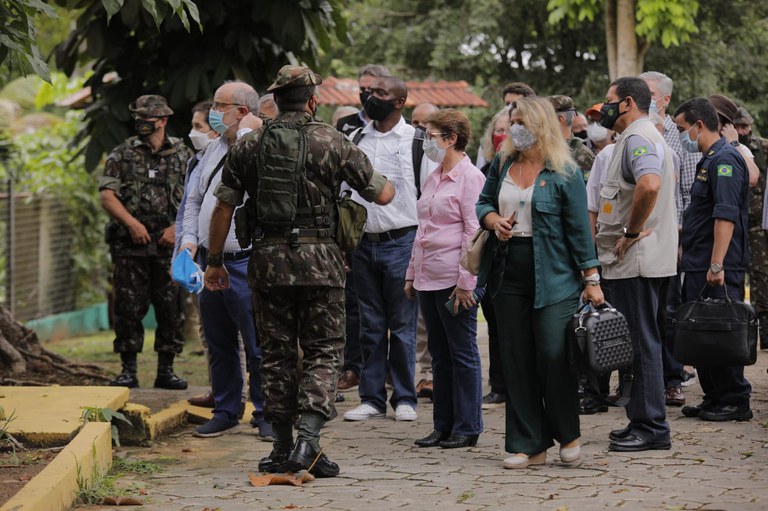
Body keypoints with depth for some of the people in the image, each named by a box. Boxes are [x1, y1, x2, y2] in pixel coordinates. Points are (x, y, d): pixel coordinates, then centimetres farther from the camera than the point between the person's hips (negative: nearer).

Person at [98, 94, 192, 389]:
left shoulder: (183, 157, 8)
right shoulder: (122, 155, 4)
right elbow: (107, 196, -3)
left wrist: (178, 227, -8)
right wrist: (132, 223, -15)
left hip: (169, 244, 1)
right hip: (131, 245, -1)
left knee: (170, 309, 3)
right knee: (128, 308, -2)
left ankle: (166, 371, 11)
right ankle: (128, 371, 5)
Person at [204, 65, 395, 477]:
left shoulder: (248, 145, 6)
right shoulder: (332, 142, -1)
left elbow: (223, 206, 7)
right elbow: (381, 195, 4)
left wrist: (214, 261, 16)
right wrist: (390, 185, 28)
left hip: (267, 260, 3)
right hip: (319, 259, -3)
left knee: (276, 354, 11)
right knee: (323, 351, 4)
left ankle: (283, 448, 15)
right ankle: (308, 440, -12)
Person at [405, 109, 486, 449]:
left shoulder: (469, 177, -10)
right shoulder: (433, 179, 17)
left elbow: (473, 232, -14)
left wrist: (465, 283, -17)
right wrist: (412, 274, 19)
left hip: (454, 279, -9)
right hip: (428, 278, 9)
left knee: (462, 354, -1)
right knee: (439, 354, 12)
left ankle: (467, 428, 5)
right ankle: (443, 426, 17)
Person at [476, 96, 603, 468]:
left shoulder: (563, 173, -5)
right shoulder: (503, 163, 10)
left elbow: (579, 228, -5)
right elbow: (484, 202, 21)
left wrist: (591, 279, -7)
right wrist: (494, 219, -3)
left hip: (552, 277, -5)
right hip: (509, 275, 5)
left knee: (553, 355, -9)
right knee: (516, 361, 4)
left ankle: (568, 435, 12)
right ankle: (527, 445, 10)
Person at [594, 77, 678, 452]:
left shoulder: (637, 137, -14)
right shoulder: (644, 136, 20)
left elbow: (649, 184, -34)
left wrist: (631, 232, -23)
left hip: (635, 261, -11)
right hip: (632, 261, 11)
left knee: (641, 341, -7)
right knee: (638, 341, 14)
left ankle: (651, 427, -4)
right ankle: (643, 421, 20)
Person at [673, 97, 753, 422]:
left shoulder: (724, 160, -14)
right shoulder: (709, 160, 18)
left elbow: (726, 216, -22)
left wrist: (717, 264, -26)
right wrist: (690, 256, 21)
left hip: (718, 270, -10)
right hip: (699, 266, 10)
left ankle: (735, 402, 0)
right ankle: (714, 398, 17)